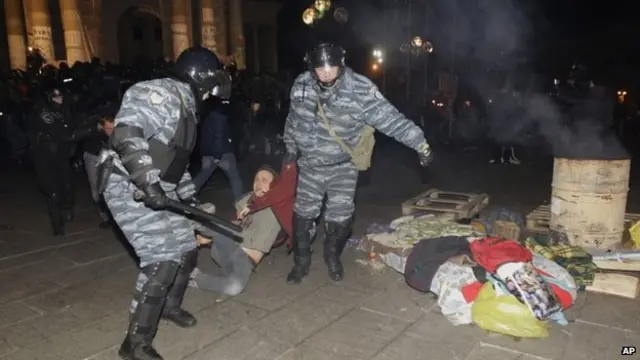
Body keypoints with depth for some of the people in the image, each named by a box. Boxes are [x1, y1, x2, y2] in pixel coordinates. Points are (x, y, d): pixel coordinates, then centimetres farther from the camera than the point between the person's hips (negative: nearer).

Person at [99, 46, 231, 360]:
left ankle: (170, 306, 39)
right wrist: (147, 182, -33)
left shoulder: (185, 106, 18)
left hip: (159, 192, 10)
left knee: (187, 251, 14)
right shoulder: (159, 93, -15)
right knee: (163, 260, -15)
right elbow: (126, 136, -29)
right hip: (131, 189, -10)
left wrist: (190, 197, 24)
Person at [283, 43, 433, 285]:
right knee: (304, 213, 7)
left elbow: (389, 117, -23)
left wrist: (421, 143, -25)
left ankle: (332, 255, 31)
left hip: (343, 165, -2)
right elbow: (293, 120, 7)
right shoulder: (301, 86, -10)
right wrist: (290, 150, 18)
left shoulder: (360, 88, -22)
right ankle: (301, 262, 27)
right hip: (310, 164, 2)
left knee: (340, 215, 2)